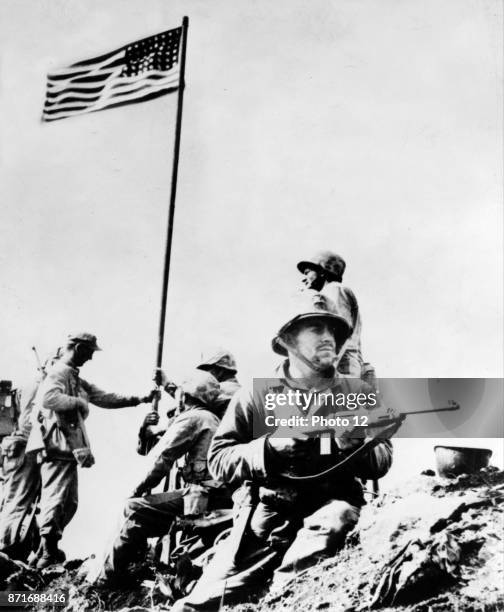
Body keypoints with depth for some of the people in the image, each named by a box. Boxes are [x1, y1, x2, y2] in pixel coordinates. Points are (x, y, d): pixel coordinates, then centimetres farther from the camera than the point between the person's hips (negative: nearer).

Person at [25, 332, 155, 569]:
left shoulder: (76, 379, 22)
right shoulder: (59, 372, -9)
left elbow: (105, 398, 22)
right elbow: (48, 398, -29)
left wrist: (140, 399, 16)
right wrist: (78, 401, -17)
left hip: (68, 449, 10)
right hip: (57, 447, -10)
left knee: (69, 503, 14)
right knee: (55, 500, -11)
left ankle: (49, 548, 24)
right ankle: (46, 554, -8)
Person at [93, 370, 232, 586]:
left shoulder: (192, 417, -4)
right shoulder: (214, 420, 22)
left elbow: (163, 457, -8)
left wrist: (141, 487, 4)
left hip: (203, 495, -9)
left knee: (135, 509, -9)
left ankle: (107, 577, -4)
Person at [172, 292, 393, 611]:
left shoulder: (361, 393, 11)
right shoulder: (256, 395, 6)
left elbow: (383, 461, 9)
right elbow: (218, 459, 4)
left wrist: (353, 447, -14)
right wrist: (269, 447, -13)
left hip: (331, 502, 2)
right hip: (268, 507, -1)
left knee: (335, 520, -35)